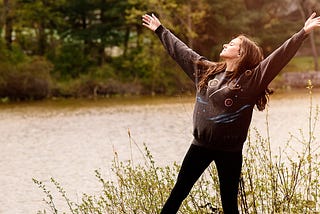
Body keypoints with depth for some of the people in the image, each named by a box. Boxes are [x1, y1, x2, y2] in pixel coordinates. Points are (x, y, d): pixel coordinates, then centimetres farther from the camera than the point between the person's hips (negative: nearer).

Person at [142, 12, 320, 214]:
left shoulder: (250, 79, -9)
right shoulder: (205, 70, 6)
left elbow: (279, 56, -18)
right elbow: (180, 50, 17)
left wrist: (304, 32, -26)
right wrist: (160, 30, 26)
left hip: (230, 151, -4)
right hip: (200, 146, 4)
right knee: (178, 193, 11)